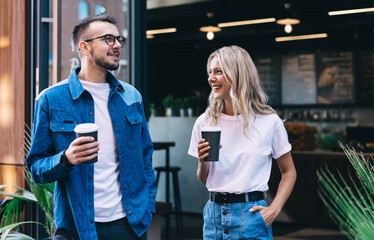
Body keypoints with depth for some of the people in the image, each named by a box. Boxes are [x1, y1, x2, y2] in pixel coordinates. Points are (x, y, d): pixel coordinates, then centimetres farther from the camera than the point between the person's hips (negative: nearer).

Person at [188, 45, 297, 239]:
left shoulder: (269, 122, -4)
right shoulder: (205, 122, 3)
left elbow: (289, 172, 5)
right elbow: (204, 180, 12)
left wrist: (274, 209, -8)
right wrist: (203, 163, -10)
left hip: (250, 213, -2)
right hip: (214, 214, 3)